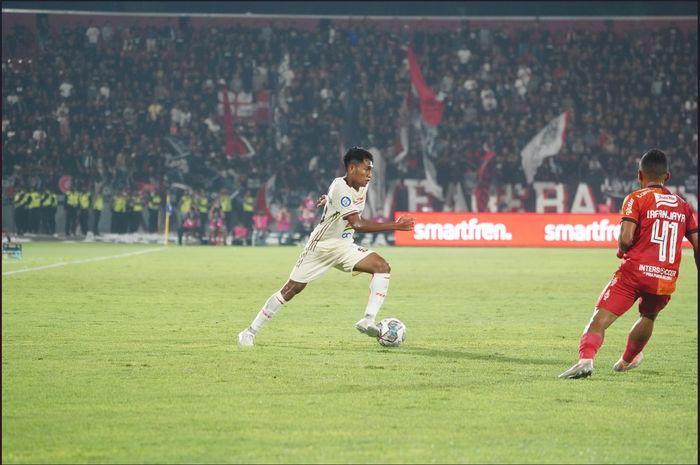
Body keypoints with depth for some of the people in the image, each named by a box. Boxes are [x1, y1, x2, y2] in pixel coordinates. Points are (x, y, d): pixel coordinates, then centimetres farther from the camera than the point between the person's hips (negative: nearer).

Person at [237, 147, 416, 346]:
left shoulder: (362, 186, -1)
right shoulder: (340, 188, -26)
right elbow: (357, 224, -34)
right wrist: (395, 226, -36)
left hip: (343, 247, 7)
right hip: (321, 246, -7)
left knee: (382, 267, -14)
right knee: (292, 289, -3)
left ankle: (368, 320, -20)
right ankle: (251, 331, 9)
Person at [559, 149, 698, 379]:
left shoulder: (636, 199, 1)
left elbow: (625, 239, -11)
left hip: (635, 271, -5)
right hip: (666, 280, 5)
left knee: (599, 320, -10)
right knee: (648, 317, 32)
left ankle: (586, 358, -35)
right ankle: (627, 360, 52)